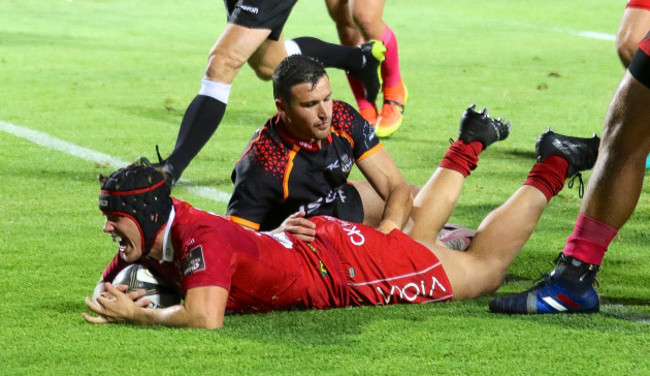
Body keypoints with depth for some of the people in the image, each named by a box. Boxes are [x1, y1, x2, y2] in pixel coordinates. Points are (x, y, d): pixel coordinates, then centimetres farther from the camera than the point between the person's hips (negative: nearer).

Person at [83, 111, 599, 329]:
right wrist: (108, 300, -20)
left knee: (484, 267, 13)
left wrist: (136, 315, -38)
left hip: (354, 263, -7)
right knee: (414, 230, 37)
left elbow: (205, 319, -50)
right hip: (315, 241, 7)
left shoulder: (200, 238, -37)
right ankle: (469, 147, 50)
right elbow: (109, 284, 3)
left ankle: (552, 168, 26)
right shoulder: (156, 237, -13)